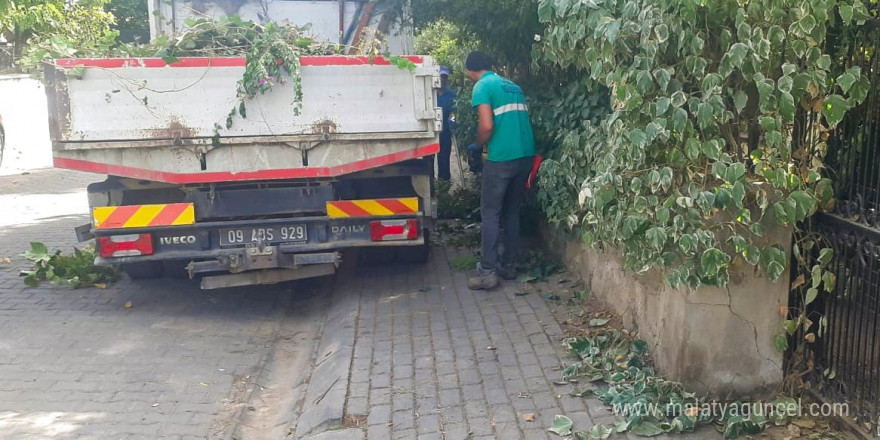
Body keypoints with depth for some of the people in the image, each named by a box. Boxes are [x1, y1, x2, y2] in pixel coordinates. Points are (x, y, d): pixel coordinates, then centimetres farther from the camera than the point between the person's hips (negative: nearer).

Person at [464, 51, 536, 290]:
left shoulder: (482, 86, -3)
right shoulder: (513, 85, 20)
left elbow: (487, 126, -14)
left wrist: (478, 145, 6)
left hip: (501, 157, -7)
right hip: (526, 154, 7)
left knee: (490, 213, 0)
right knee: (512, 211, 16)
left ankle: (487, 271, -1)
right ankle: (508, 265, 20)